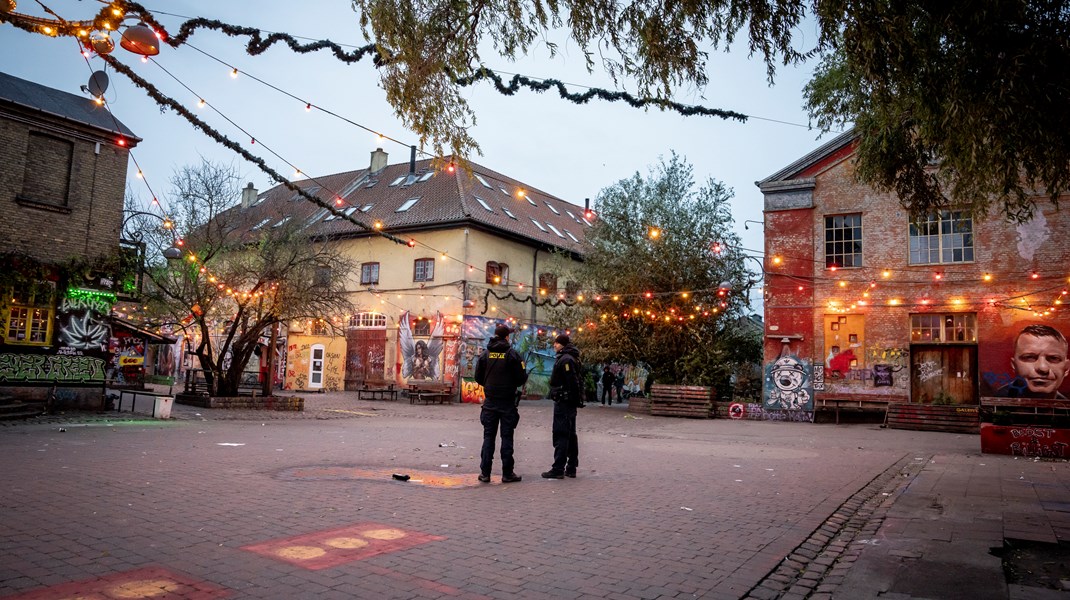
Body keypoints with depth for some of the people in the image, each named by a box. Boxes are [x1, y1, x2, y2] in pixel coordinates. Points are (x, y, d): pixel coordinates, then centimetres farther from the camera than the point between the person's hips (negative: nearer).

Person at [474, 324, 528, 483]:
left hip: (490, 401, 3)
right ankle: (507, 474, 6)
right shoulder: (512, 354, -8)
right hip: (507, 402, -3)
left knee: (488, 436, 8)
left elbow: (478, 378, 4)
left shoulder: (485, 354, 2)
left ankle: (485, 473, 7)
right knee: (507, 437, 3)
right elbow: (521, 379, -9)